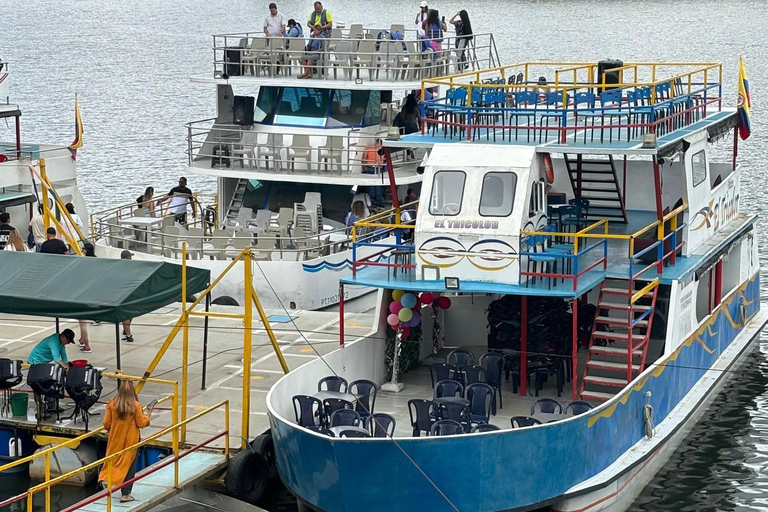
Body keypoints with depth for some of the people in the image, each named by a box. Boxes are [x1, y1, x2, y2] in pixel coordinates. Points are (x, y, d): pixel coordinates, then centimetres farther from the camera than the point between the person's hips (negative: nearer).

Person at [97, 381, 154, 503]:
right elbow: (141, 423, -8)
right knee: (129, 465, 7)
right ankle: (125, 494, 11)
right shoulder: (135, 405, -15)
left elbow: (106, 424, -2)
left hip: (115, 439, 2)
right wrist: (148, 414, 7)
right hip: (130, 440, -2)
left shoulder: (112, 404, -8)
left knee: (113, 460, 23)